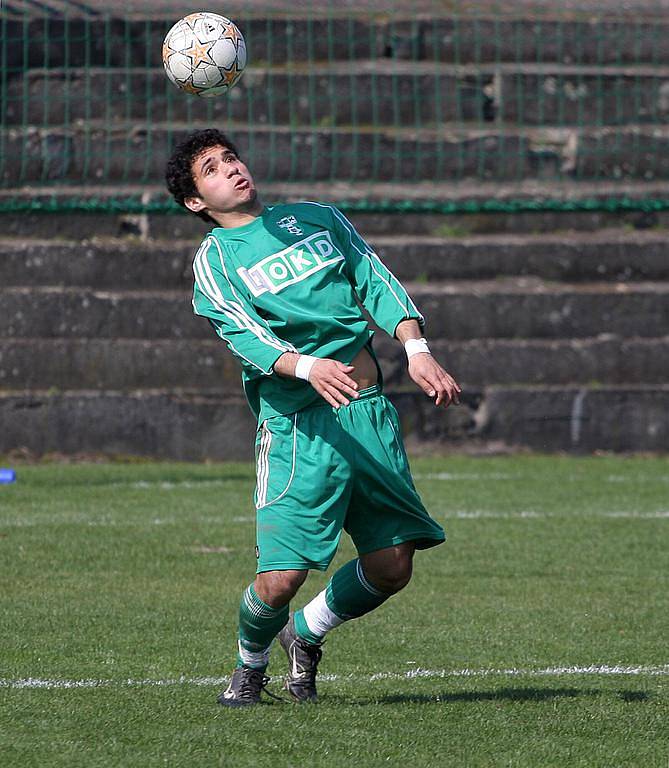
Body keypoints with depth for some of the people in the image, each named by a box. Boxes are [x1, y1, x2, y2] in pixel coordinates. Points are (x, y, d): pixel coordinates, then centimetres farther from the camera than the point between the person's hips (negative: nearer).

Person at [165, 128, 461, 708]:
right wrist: (307, 366, -32)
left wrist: (416, 348, -5)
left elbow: (377, 283, 12)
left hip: (371, 411, 5)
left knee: (391, 567, 2)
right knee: (280, 577, -13)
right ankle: (249, 665, 19)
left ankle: (305, 634, 30)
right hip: (298, 426, -5)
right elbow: (246, 335, -13)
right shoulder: (215, 259, 2)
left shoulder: (318, 218, 17)